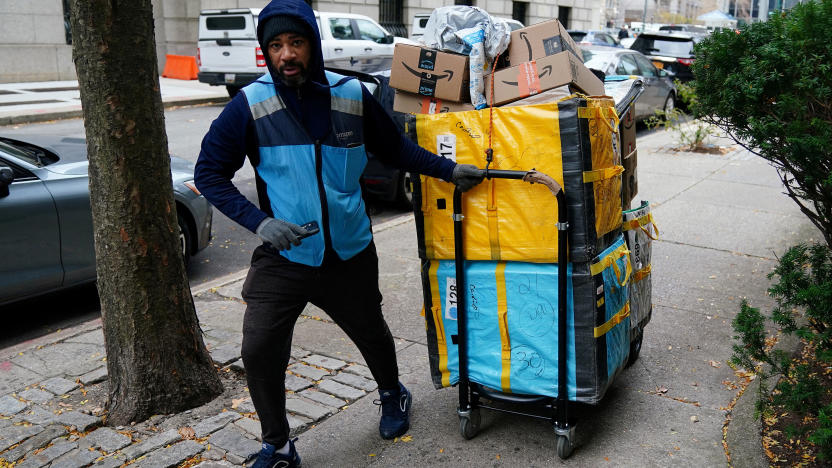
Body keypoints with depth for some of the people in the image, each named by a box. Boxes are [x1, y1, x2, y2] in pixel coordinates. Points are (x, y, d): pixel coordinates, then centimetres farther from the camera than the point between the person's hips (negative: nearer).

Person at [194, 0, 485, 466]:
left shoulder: (353, 95, -6)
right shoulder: (251, 104, -11)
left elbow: (395, 147, 9)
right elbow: (210, 172, -5)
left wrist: (449, 170, 2)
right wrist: (259, 221, -16)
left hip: (350, 253, 2)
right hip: (282, 258, -1)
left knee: (371, 332, 20)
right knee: (260, 351, -9)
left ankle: (393, 395, 52)